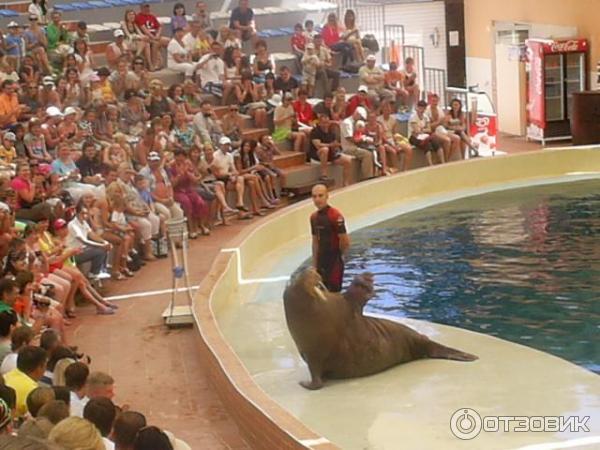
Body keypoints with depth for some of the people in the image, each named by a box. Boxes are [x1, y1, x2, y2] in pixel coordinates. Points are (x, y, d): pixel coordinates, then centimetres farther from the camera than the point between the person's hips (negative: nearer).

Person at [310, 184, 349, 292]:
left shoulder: (335, 216, -18)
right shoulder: (314, 217, 6)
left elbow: (345, 241, -17)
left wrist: (338, 255, 0)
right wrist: (314, 264, 14)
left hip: (334, 263, -7)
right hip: (322, 263, 7)